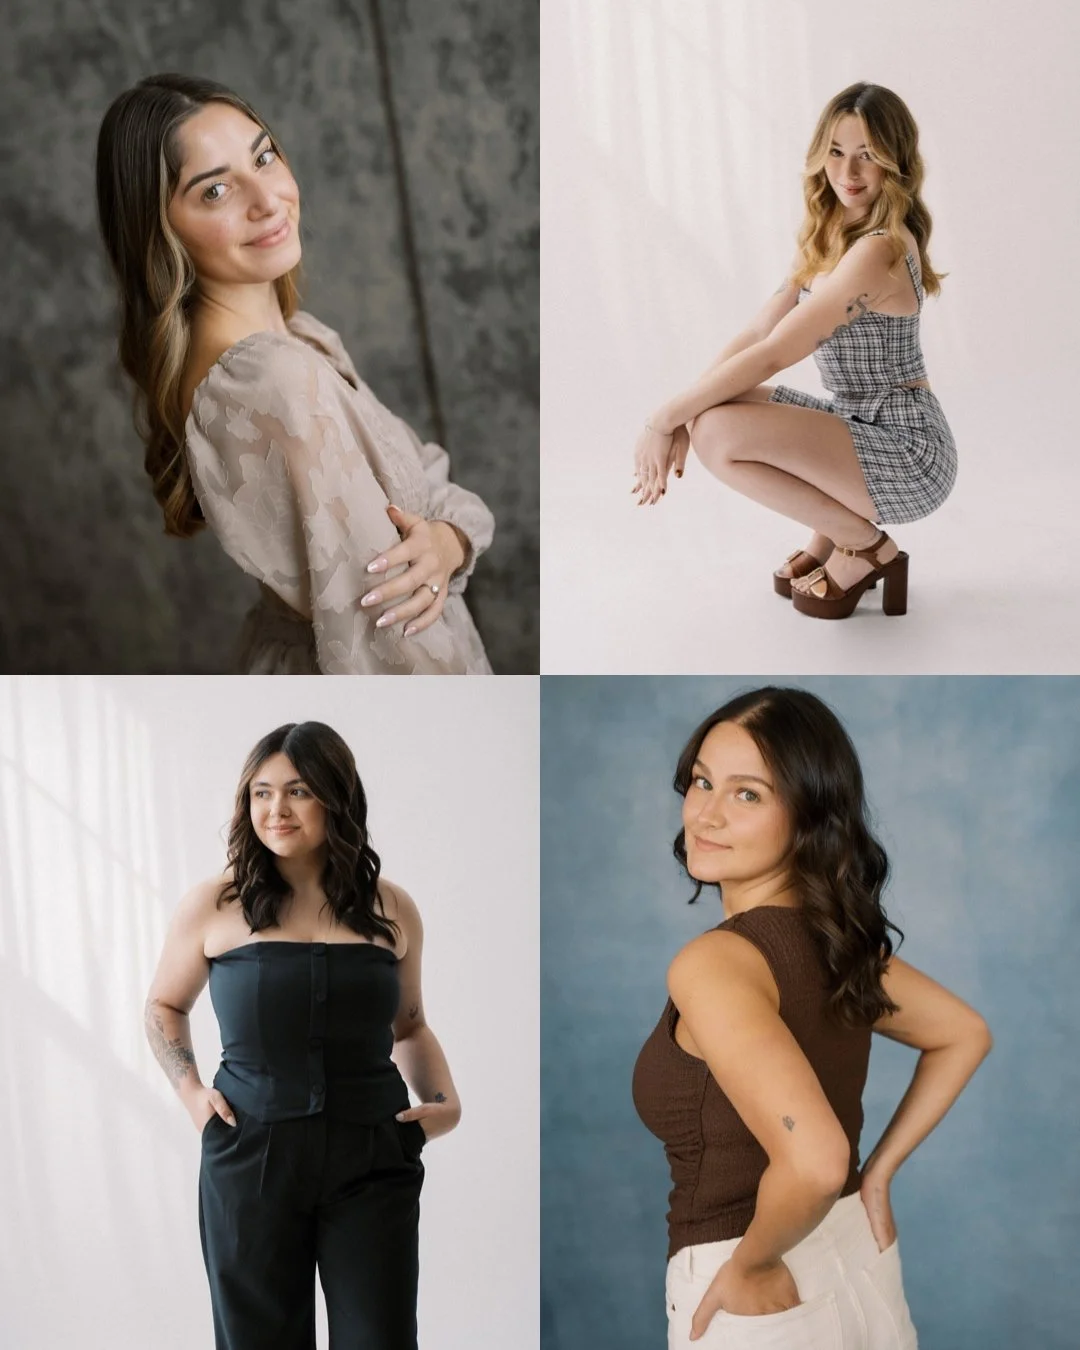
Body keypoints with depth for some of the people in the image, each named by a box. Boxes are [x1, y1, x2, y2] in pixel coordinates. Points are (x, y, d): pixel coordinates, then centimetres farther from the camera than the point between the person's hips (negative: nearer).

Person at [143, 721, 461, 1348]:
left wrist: (445, 1101, 3)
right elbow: (165, 1005, 18)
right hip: (251, 1154, 0)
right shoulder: (213, 907, 1)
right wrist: (189, 1087, 3)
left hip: (373, 1159, 1)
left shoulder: (391, 909, 5)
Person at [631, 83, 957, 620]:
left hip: (907, 454, -9)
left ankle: (863, 544, -5)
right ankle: (832, 534, 11)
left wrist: (666, 419, -17)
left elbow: (772, 355, -23)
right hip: (865, 430, 9)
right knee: (709, 411, 5)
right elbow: (757, 333, 4)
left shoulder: (877, 252, -22)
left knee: (719, 432, -25)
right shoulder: (826, 236, 9)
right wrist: (684, 414, -10)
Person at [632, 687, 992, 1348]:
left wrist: (749, 1266, -19)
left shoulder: (713, 962, -25)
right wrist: (878, 1175, 11)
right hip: (860, 1264, 7)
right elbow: (966, 1035, 13)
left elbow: (814, 1162, -36)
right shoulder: (840, 938, -2)